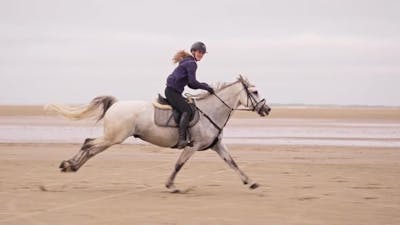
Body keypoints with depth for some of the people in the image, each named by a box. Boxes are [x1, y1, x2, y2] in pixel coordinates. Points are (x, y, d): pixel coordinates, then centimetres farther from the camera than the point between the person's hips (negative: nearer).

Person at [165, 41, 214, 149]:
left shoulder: (188, 62, 21)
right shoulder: (191, 63, -10)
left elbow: (191, 84, 22)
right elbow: (192, 82, -19)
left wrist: (204, 85, 8)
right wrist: (206, 87, -9)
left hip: (174, 92, 11)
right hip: (172, 91, -11)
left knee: (191, 107, 13)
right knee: (187, 110, -22)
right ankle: (181, 140, -31)